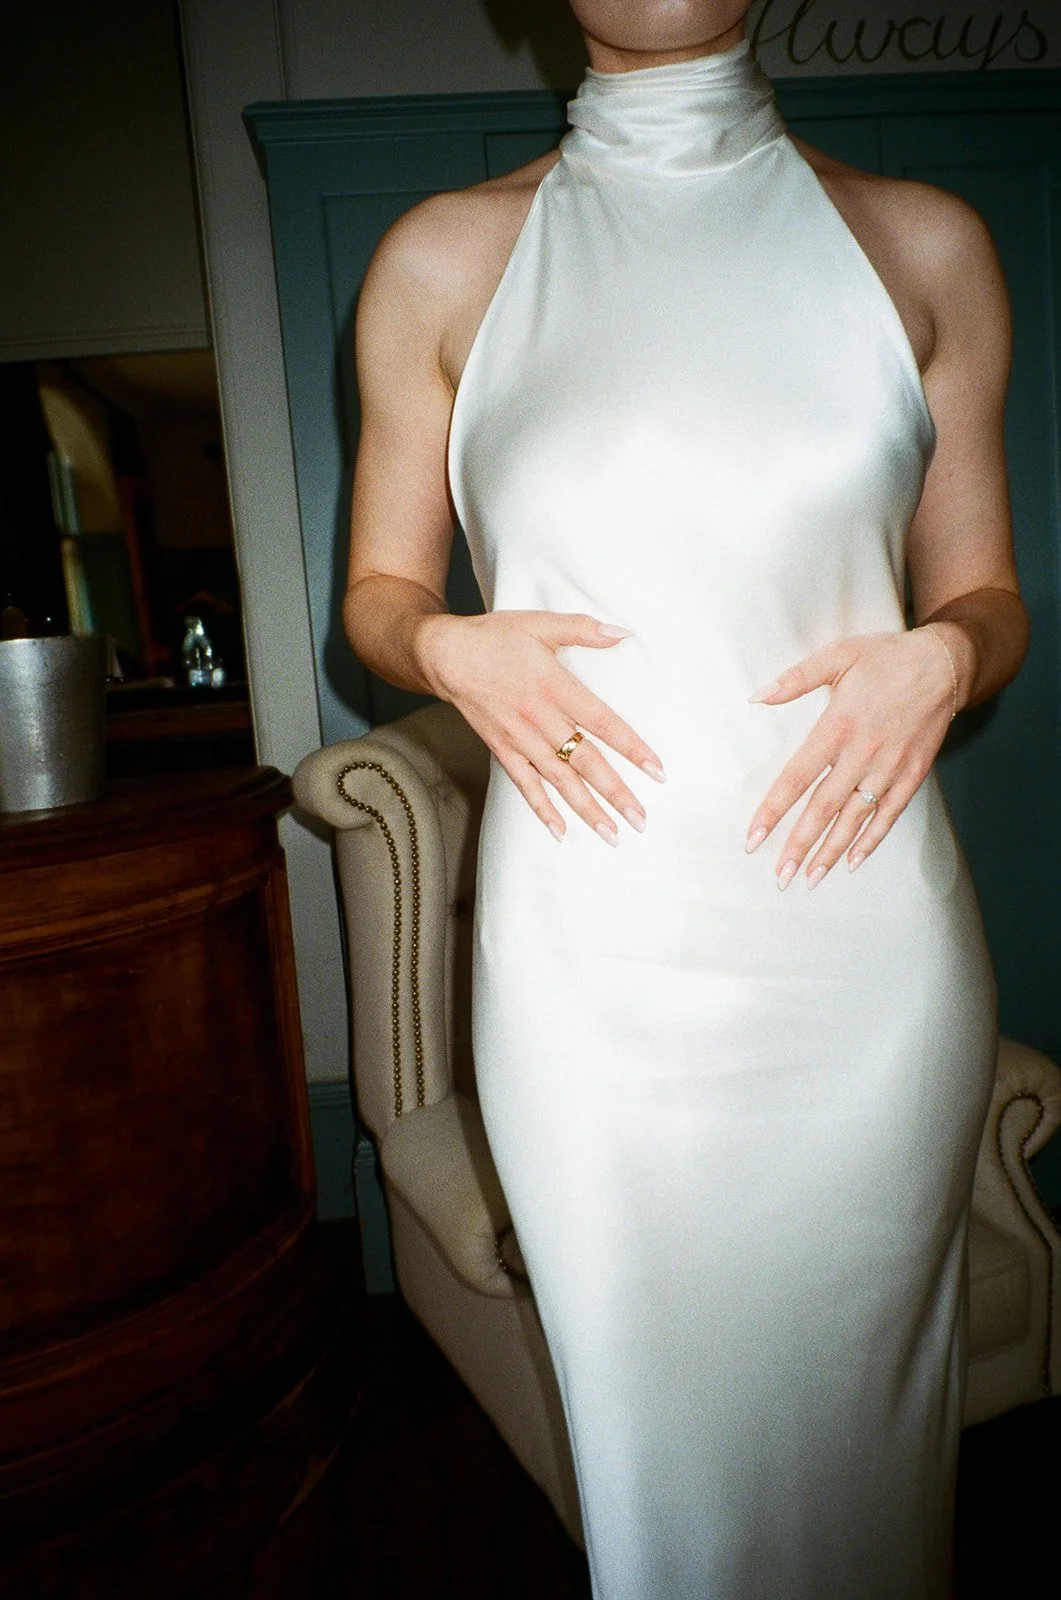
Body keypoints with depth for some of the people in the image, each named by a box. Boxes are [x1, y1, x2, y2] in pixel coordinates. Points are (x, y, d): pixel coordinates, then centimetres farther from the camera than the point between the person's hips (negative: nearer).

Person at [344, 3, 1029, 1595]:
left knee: (858, 1398, 17)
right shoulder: (443, 258, 7)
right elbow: (379, 591, 12)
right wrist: (454, 650, -9)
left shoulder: (924, 243, 9)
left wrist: (941, 658, -9)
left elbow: (985, 594, 13)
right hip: (590, 952, 0)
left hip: (858, 930, 2)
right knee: (651, 1414, 14)